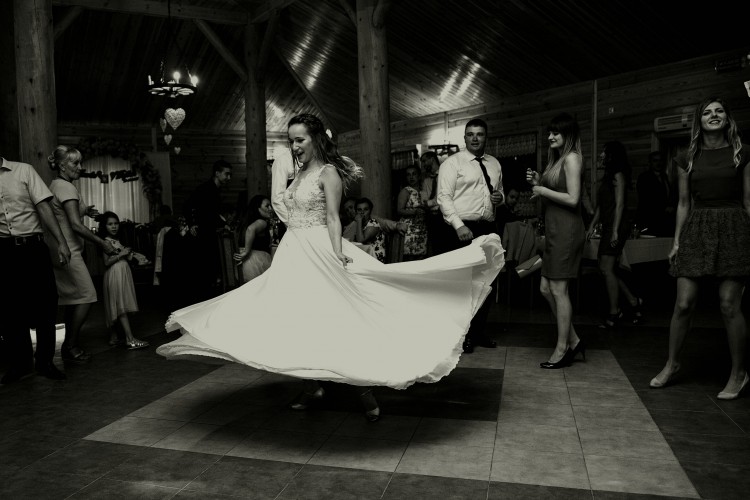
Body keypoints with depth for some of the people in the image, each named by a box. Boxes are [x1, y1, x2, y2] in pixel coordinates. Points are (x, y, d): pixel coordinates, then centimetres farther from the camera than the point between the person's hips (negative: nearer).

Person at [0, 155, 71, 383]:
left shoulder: (23, 170, 4)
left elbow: (44, 207, -2)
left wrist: (61, 242, -9)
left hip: (33, 247, -1)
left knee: (45, 305, 0)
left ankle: (45, 362, 15)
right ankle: (19, 362, 21)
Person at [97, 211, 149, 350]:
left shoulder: (116, 241, 19)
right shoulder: (106, 241, -7)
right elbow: (107, 262, -15)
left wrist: (128, 254, 5)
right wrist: (121, 254, -17)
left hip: (123, 274, 9)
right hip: (115, 275, -9)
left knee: (120, 308, 10)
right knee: (121, 307, -13)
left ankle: (115, 337, 16)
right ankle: (130, 339, -17)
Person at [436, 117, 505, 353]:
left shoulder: (494, 164, 16)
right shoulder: (452, 163, -3)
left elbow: (500, 192, 26)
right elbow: (444, 197, -10)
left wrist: (500, 197, 1)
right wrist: (459, 226, -20)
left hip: (487, 229, 6)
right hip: (461, 230, -6)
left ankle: (479, 331, 25)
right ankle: (462, 335, 11)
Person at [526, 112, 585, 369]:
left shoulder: (572, 158, -10)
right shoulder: (557, 158, 18)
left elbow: (572, 199, -17)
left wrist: (543, 190, -9)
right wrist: (537, 182, 7)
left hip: (566, 230, -9)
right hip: (554, 230, 9)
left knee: (558, 290, -3)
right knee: (546, 289, 11)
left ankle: (562, 349, 8)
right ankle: (573, 341, 22)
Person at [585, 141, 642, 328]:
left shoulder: (618, 175, -7)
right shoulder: (608, 176, 19)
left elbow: (620, 204, -14)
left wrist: (615, 230, -19)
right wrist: (592, 226, 15)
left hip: (616, 227, -9)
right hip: (607, 227, 9)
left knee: (606, 269, -9)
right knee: (609, 270, 10)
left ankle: (614, 312, -2)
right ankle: (633, 302, 18)